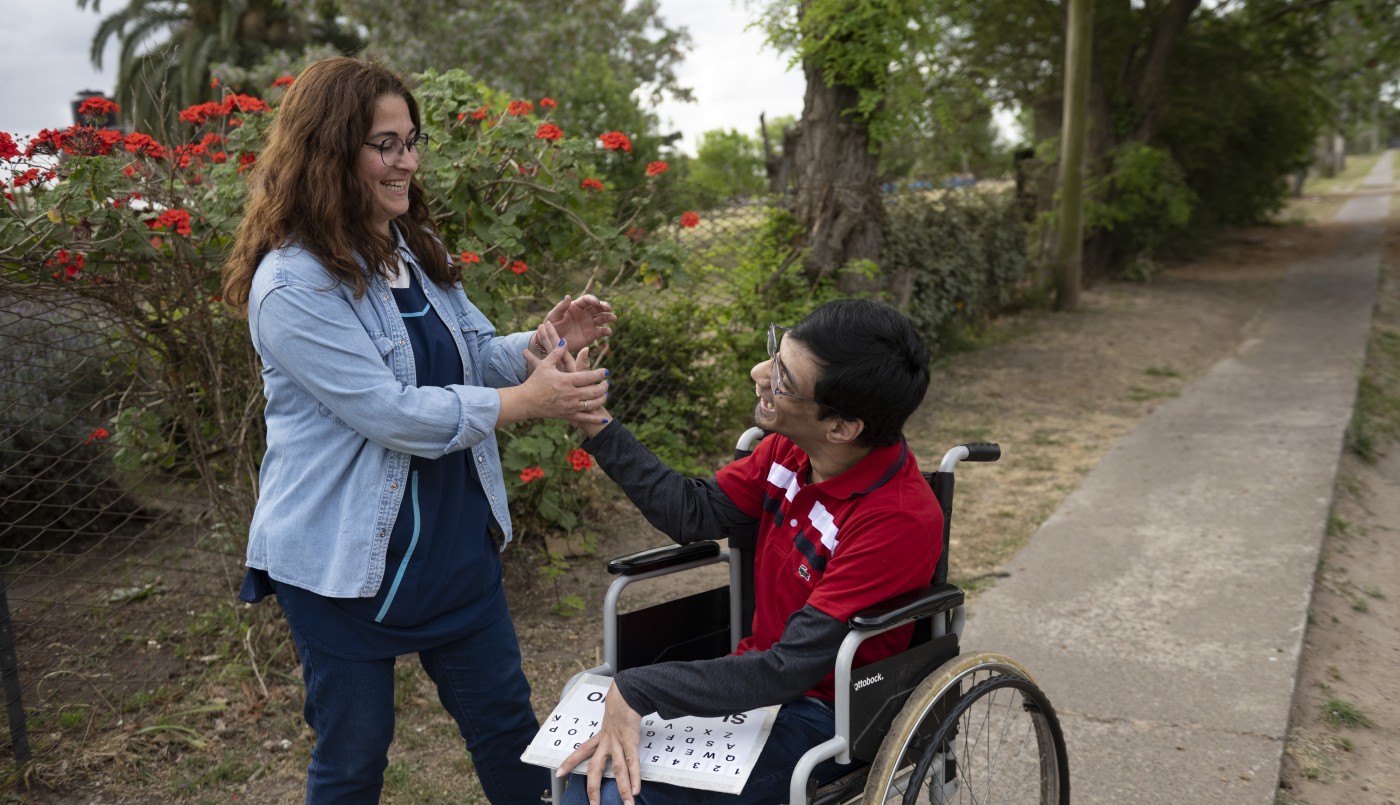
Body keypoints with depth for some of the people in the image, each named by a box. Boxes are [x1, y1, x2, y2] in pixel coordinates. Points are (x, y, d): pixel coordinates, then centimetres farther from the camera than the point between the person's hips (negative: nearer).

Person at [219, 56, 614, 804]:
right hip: (344, 555, -7)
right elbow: (393, 413, -25)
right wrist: (526, 400, -22)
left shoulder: (412, 249, 5)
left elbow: (474, 354, 11)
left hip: (452, 535, 7)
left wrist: (542, 342, -9)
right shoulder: (292, 285, -20)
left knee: (503, 714, 18)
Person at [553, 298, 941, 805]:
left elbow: (792, 666, -27)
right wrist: (596, 426, -2)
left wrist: (636, 689, -26)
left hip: (822, 715, -6)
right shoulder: (790, 450, -7)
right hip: (763, 674, 7)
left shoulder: (901, 520, -28)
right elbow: (694, 514, 3)